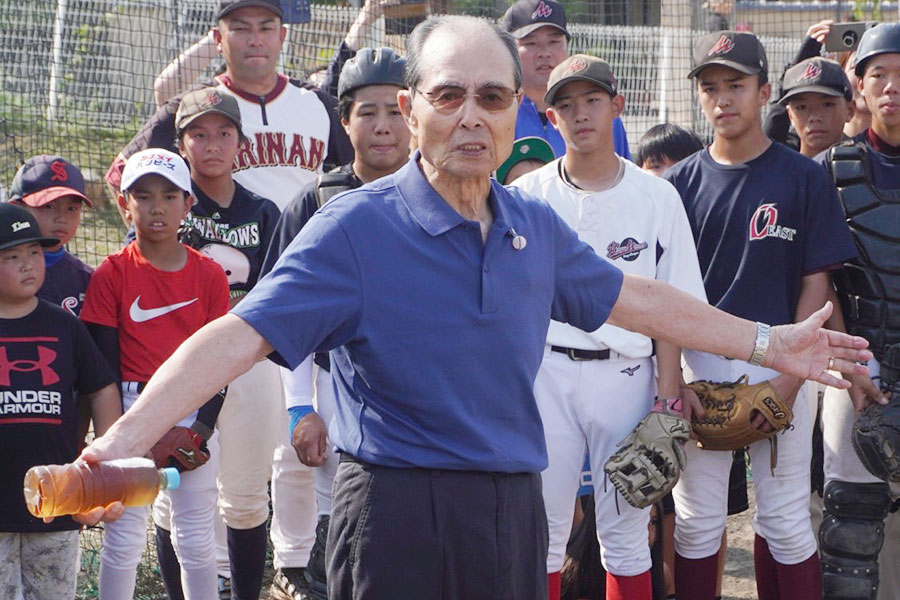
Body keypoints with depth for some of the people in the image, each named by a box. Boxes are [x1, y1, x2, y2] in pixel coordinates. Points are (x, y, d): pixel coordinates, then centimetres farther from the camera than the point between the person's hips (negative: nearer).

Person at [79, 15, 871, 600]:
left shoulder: (536, 226, 8)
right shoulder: (357, 227, -11)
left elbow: (629, 298, 24)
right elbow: (239, 337, -19)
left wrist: (768, 343, 31)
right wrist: (121, 443, -31)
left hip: (514, 511, 6)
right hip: (399, 516, -6)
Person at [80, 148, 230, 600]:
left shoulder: (209, 274, 4)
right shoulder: (112, 273, -1)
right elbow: (104, 364, -3)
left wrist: (201, 429, -8)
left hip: (196, 413, 2)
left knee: (196, 539, 8)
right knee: (124, 538, -1)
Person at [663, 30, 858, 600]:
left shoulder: (803, 178, 0)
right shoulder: (683, 182, 7)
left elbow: (816, 282, -1)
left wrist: (790, 376, -11)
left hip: (778, 362, -2)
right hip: (698, 364, 2)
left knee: (787, 521, 2)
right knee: (696, 520, 5)